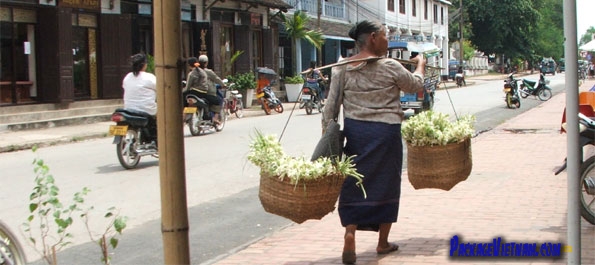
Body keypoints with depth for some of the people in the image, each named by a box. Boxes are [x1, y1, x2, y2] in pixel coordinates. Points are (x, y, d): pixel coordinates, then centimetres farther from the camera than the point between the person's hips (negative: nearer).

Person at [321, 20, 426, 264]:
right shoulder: (390, 67, -7)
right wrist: (420, 64, 30)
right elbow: (415, 85, 11)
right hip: (385, 132, -3)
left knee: (353, 183, 9)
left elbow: (331, 105, 1)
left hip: (354, 130, 3)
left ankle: (350, 233, -12)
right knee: (386, 184, 11)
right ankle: (383, 242, 21)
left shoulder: (342, 68, 2)